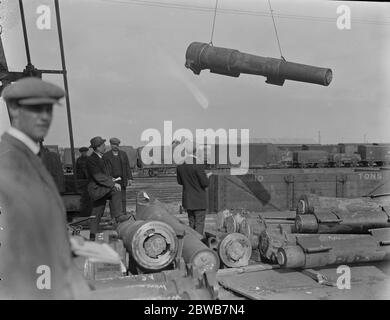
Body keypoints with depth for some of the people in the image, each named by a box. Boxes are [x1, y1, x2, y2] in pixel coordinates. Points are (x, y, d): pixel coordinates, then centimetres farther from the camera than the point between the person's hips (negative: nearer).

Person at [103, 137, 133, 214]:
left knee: (123, 199, 2)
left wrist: (129, 178, -1)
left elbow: (127, 167, 7)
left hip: (122, 181, 2)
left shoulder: (123, 154, 8)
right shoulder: (106, 156, 1)